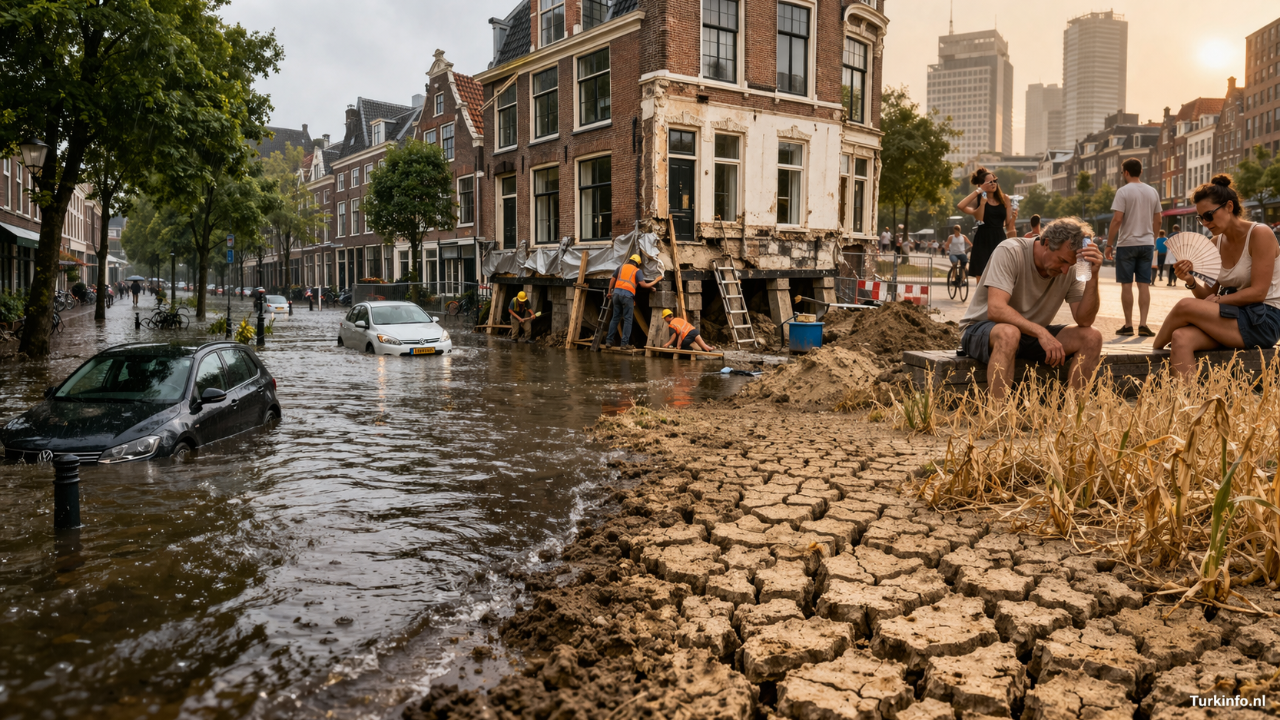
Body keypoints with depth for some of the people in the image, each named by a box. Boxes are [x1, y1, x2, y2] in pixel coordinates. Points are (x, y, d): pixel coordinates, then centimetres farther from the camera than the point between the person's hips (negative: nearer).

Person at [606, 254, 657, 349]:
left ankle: (609, 341, 12)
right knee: (628, 320, 0)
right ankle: (625, 343, -4)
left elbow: (612, 280, 20)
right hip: (627, 295, -5)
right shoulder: (638, 271, 6)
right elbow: (643, 284, -3)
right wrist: (653, 283, 11)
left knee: (615, 318, 12)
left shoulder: (621, 267, 19)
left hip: (617, 292, 5)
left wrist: (610, 291, 30)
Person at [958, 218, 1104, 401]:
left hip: (1033, 333, 6)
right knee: (1009, 333, -40)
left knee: (1092, 337, -13)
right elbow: (996, 310, -32)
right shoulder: (1010, 252, -21)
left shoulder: (1070, 268, -5)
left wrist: (1093, 277, -24)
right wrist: (1040, 332, -41)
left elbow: (1085, 320, -12)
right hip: (981, 328, -6)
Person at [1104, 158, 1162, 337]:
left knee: (1126, 284, 1)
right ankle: (1143, 324, 0)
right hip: (1147, 243, 4)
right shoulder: (1152, 192, 8)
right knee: (1144, 284, 5)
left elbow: (1117, 220, -14)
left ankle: (1128, 325, 4)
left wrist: (1109, 244, -9)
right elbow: (1157, 221, 11)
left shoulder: (1123, 191, -9)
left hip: (1127, 243, -4)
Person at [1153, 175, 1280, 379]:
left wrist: (1219, 299, -13)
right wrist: (1191, 281, -8)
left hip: (1262, 321, -6)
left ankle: (1154, 352, -3)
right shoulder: (1216, 243, 11)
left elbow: (1258, 292, -14)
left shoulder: (1260, 234, -8)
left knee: (1185, 306, -26)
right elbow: (1208, 295, 10)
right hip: (1232, 317, 6)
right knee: (1181, 339, -26)